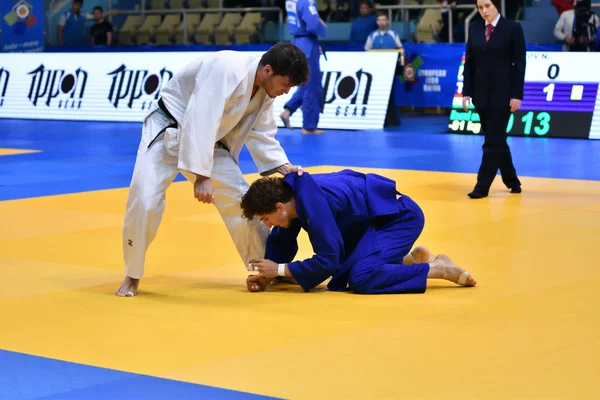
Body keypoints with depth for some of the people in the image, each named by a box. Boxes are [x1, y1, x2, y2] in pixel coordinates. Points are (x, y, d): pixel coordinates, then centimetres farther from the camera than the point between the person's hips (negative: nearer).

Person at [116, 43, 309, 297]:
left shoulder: (265, 88, -6)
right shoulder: (227, 70, -34)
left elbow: (261, 133, 7)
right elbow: (200, 122, -38)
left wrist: (283, 166, -7)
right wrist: (201, 175, -38)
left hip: (210, 141, 7)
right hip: (168, 130, -7)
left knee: (240, 201, 3)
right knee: (145, 199, -21)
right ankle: (132, 276, -3)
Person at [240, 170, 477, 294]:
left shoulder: (312, 204, -30)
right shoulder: (292, 193, -4)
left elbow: (327, 260, -28)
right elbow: (280, 243, 7)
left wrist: (280, 269, -21)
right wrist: (267, 275, -9)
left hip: (400, 216, -10)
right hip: (377, 216, 10)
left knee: (361, 278, -26)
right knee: (341, 276, 9)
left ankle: (439, 268, -12)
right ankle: (411, 258, 21)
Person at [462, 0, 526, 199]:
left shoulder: (513, 28, -6)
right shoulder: (474, 28, 6)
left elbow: (519, 63, -7)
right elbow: (469, 62, 8)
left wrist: (517, 95, -11)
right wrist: (466, 92, 3)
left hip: (502, 93, -5)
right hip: (481, 93, 5)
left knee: (493, 140, -5)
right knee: (496, 139, 12)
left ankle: (482, 186, -1)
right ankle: (512, 181, 25)